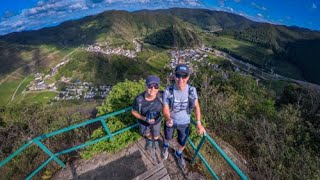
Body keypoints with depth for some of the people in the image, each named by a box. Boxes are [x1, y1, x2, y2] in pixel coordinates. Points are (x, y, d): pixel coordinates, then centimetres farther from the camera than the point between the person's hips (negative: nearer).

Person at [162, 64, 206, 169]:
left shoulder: (192, 90, -21)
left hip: (184, 123, 1)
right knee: (168, 137, 27)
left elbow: (196, 106, -6)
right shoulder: (168, 91, -27)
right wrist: (168, 120, -46)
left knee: (182, 143, 20)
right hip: (170, 121, -1)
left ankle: (178, 154, 56)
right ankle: (166, 146, 65)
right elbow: (165, 110, -23)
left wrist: (199, 123, -15)